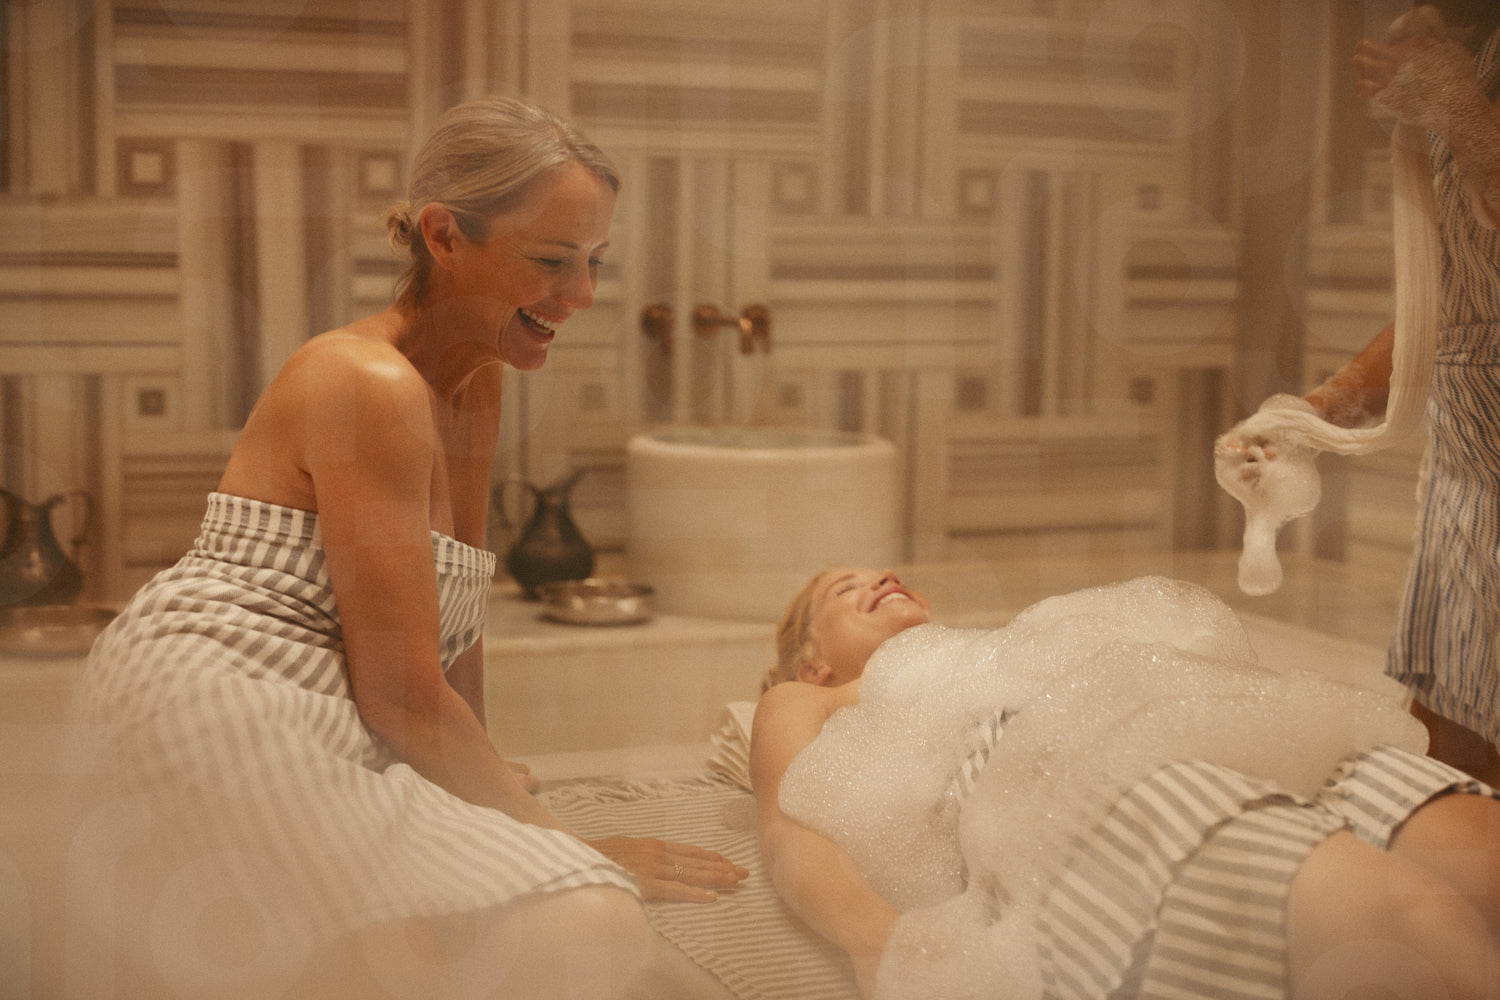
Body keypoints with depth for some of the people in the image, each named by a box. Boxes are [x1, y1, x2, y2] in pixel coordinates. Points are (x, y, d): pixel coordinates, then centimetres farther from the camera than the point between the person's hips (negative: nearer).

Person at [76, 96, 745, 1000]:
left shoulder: (476, 386, 14)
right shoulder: (371, 383, -14)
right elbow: (402, 691, -15)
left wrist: (481, 771, 21)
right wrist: (554, 834, -7)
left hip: (332, 738, 10)